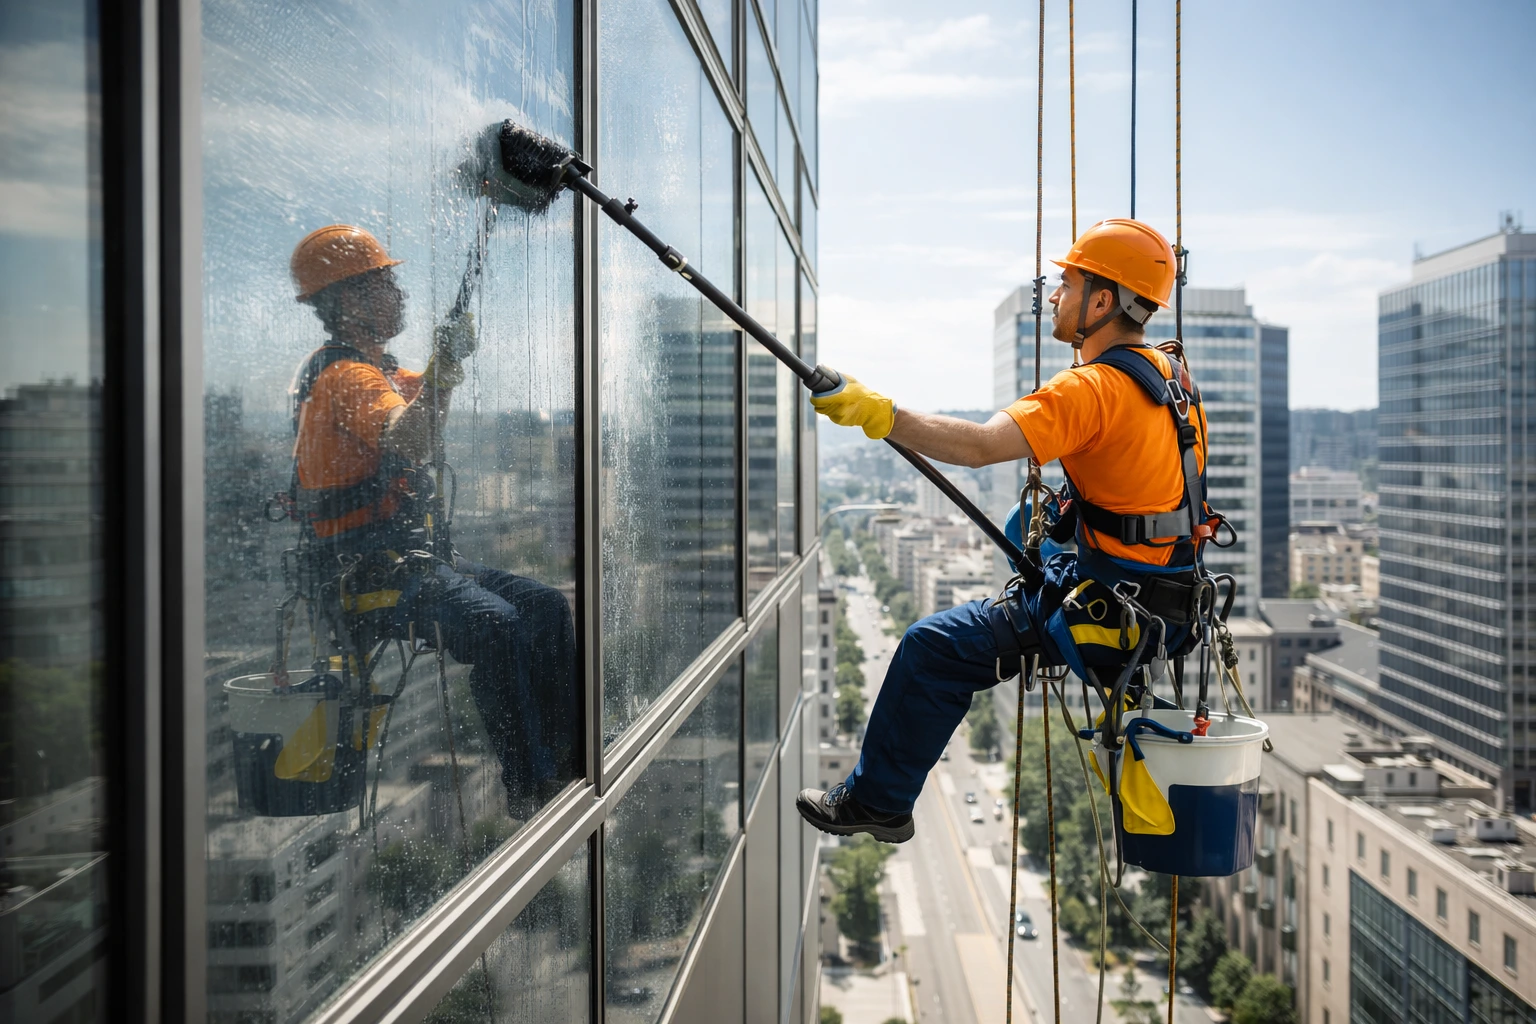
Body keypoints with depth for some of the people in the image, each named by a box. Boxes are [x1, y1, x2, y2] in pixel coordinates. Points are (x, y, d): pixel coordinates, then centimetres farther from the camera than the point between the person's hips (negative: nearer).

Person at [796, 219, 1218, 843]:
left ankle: (877, 801, 5)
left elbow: (979, 446, -34)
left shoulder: (1093, 388, -21)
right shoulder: (1170, 374, 8)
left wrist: (872, 411, -35)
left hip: (1115, 608, -9)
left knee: (933, 649, -8)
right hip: (1169, 600, 10)